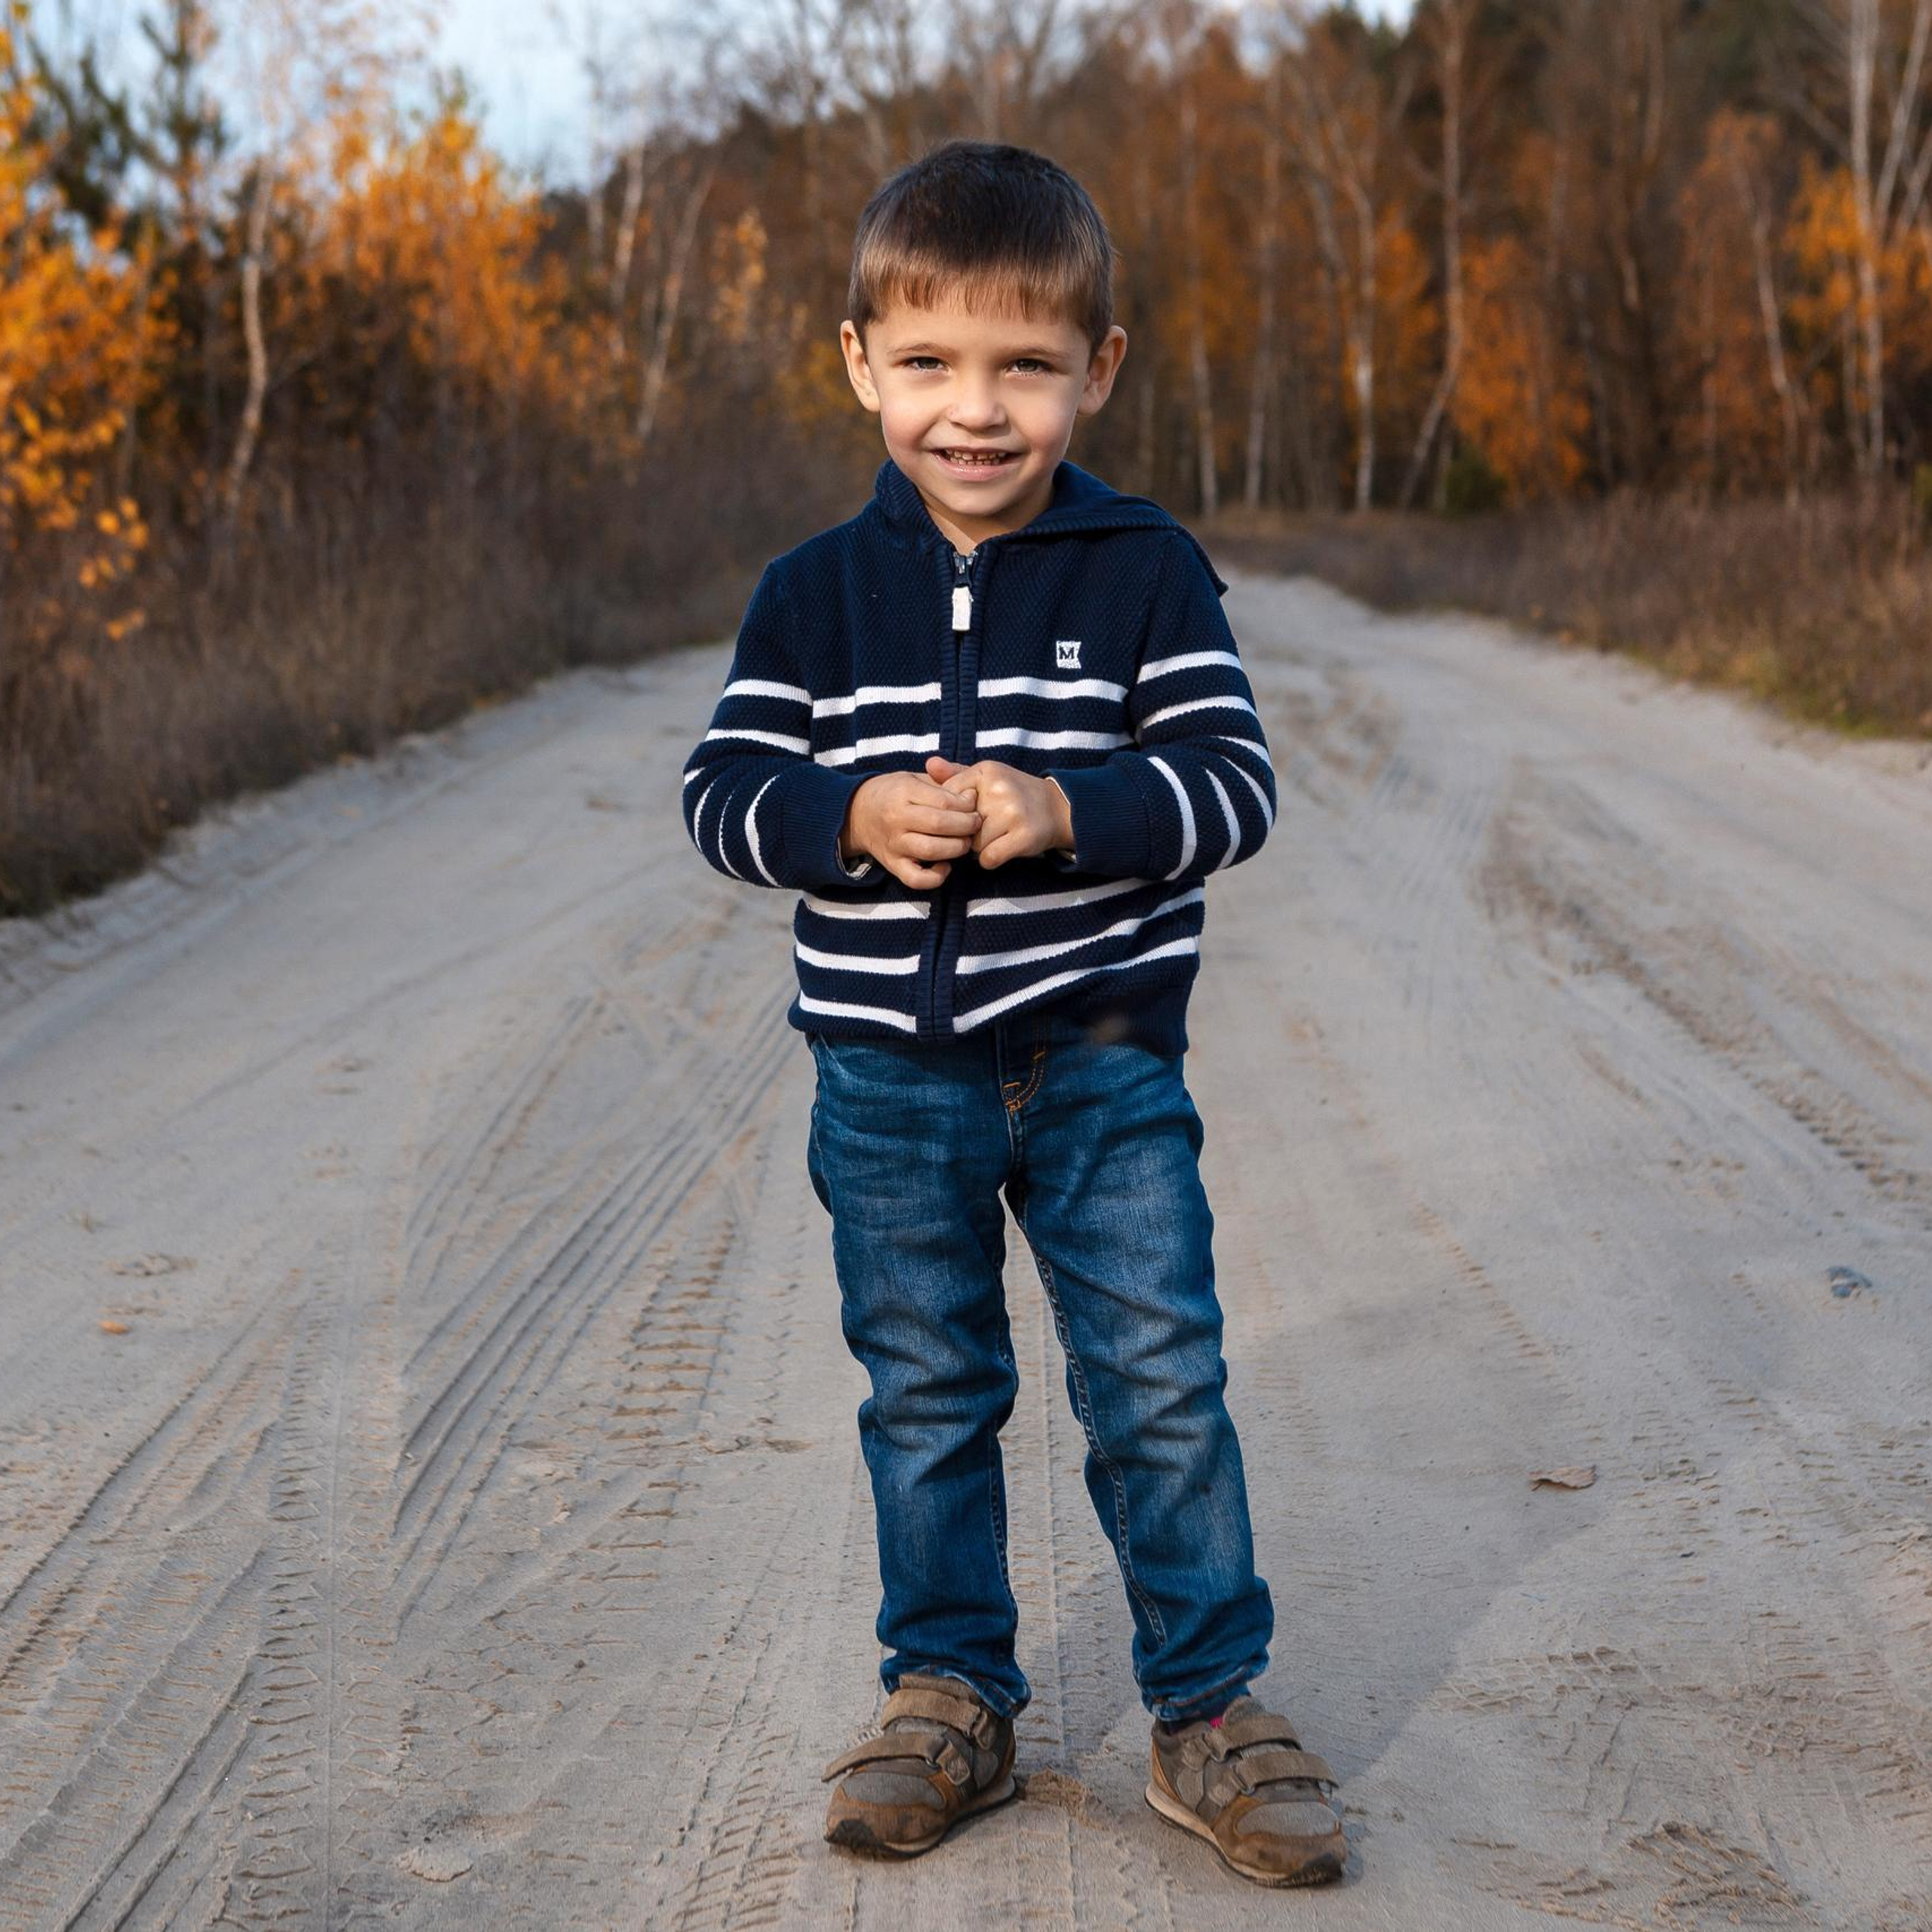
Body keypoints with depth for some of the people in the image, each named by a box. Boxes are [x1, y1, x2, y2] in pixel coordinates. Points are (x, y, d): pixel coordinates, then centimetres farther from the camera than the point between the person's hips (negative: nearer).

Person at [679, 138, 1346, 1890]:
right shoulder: (817, 592, -1)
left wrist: (1065, 809, -25)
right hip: (890, 1071, 2)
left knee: (1163, 1382, 1)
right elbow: (723, 791, 1)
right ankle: (949, 1694, 27)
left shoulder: (1148, 571, -5)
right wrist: (850, 816, -19)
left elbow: (1233, 782, -9)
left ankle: (1212, 1705, 16)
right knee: (925, 1396, 12)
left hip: (1104, 1055, -1)